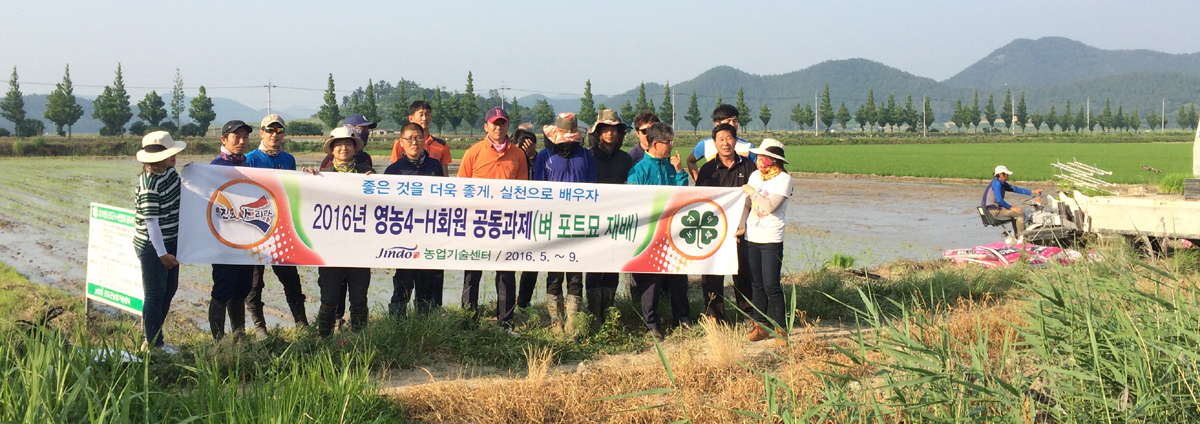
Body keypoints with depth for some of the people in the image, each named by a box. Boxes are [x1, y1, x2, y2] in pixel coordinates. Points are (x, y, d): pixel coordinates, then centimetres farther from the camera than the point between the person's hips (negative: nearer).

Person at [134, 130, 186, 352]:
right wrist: (162, 253, -22)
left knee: (169, 289, 17)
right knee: (155, 293, 0)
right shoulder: (149, 185, -25)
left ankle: (153, 338, 30)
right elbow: (152, 221, -24)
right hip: (152, 245, -10)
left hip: (171, 241, 10)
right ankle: (153, 344, 11)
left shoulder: (170, 171, 2)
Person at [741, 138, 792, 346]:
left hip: (771, 239, -6)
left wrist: (752, 191, -11)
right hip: (752, 237, 6)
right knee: (756, 284, 8)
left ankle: (780, 329, 0)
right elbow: (747, 203, 15)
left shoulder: (784, 179, -7)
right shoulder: (755, 175, 10)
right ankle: (759, 325, 15)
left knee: (771, 285, -8)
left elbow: (770, 206, -18)